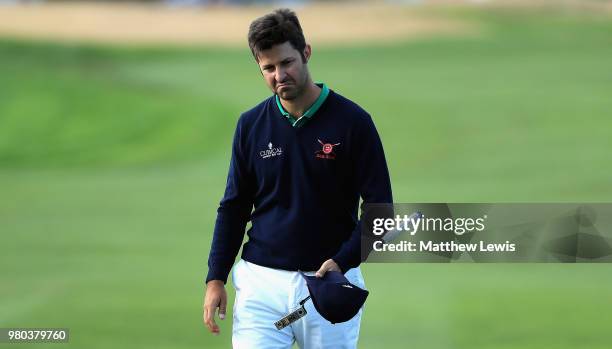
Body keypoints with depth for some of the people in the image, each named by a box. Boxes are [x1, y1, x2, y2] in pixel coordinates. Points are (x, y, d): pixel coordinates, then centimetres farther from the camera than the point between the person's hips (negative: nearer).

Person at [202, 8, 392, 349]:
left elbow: (379, 206, -4)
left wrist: (343, 261, -18)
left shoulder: (352, 121, -5)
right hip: (261, 282, 2)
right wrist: (216, 278, 4)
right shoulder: (251, 124, 5)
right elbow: (234, 206, 12)